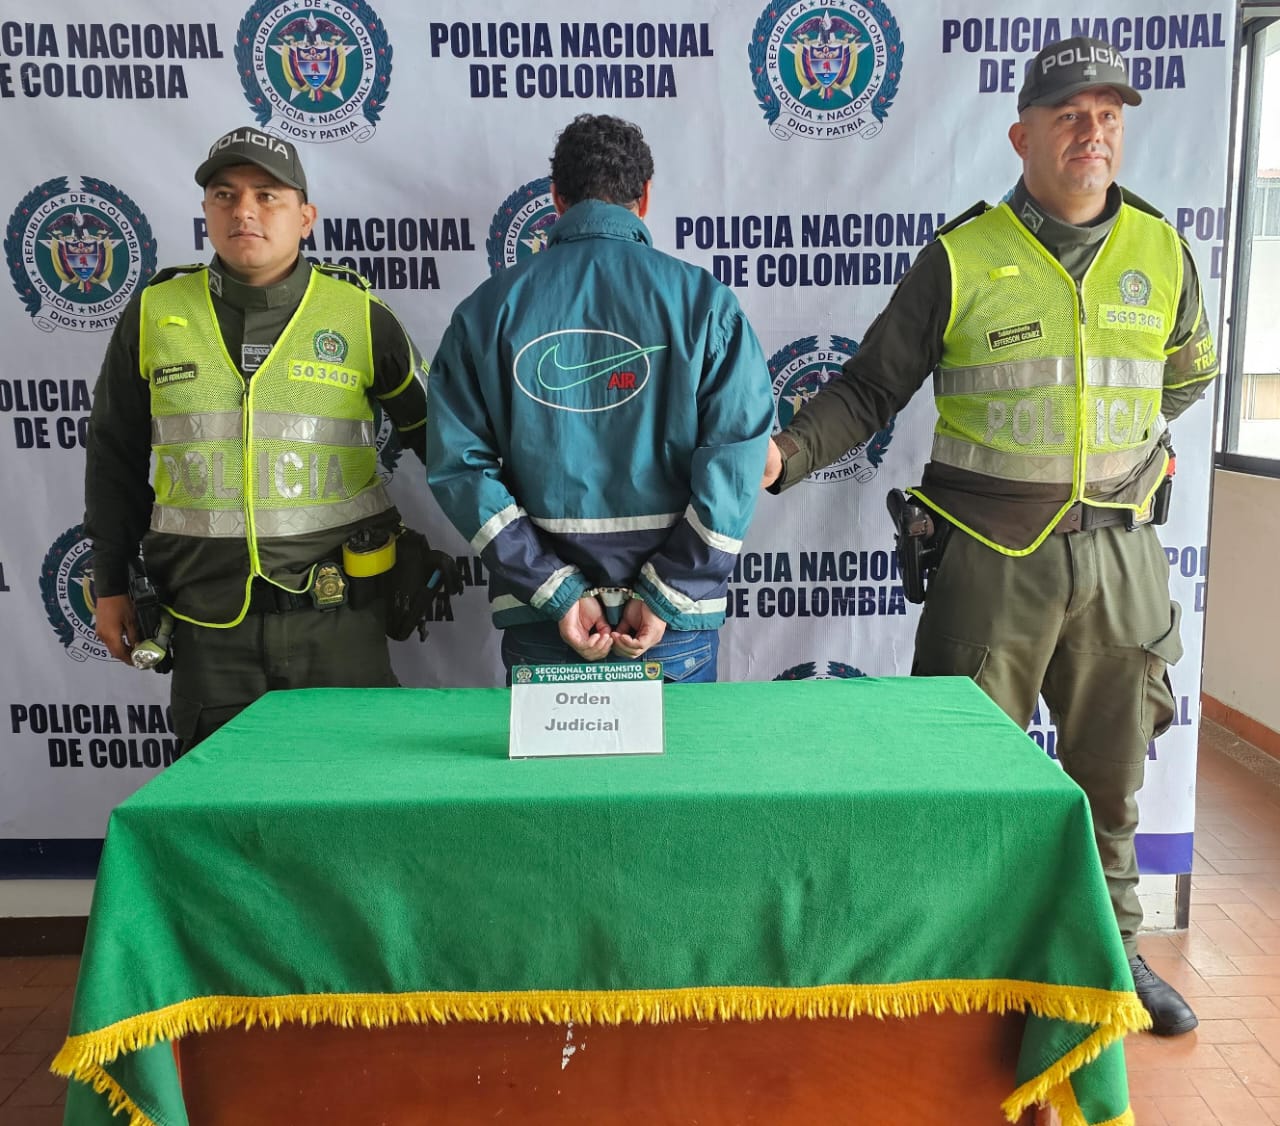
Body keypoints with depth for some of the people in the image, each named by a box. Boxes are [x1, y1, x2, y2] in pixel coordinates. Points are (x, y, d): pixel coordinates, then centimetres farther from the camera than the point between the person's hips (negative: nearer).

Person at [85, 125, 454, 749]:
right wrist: (111, 585, 13)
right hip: (207, 621, 2)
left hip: (337, 614, -1)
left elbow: (433, 435, 11)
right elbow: (115, 460, 13)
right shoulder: (152, 316, 5)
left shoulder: (360, 316, 0)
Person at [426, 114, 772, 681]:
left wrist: (558, 593, -8)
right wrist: (665, 597, -10)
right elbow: (736, 457, -13)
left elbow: (457, 463, -6)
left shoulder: (488, 310, 0)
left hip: (539, 630, 1)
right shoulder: (703, 300, -4)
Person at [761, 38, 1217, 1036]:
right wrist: (784, 454, -17)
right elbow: (872, 388, -4)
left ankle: (1113, 948, 36)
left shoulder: (1159, 250, 5)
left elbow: (1187, 373, 24)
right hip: (994, 558, -3)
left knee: (1110, 773, 16)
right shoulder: (963, 257, -5)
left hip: (1121, 550, 4)